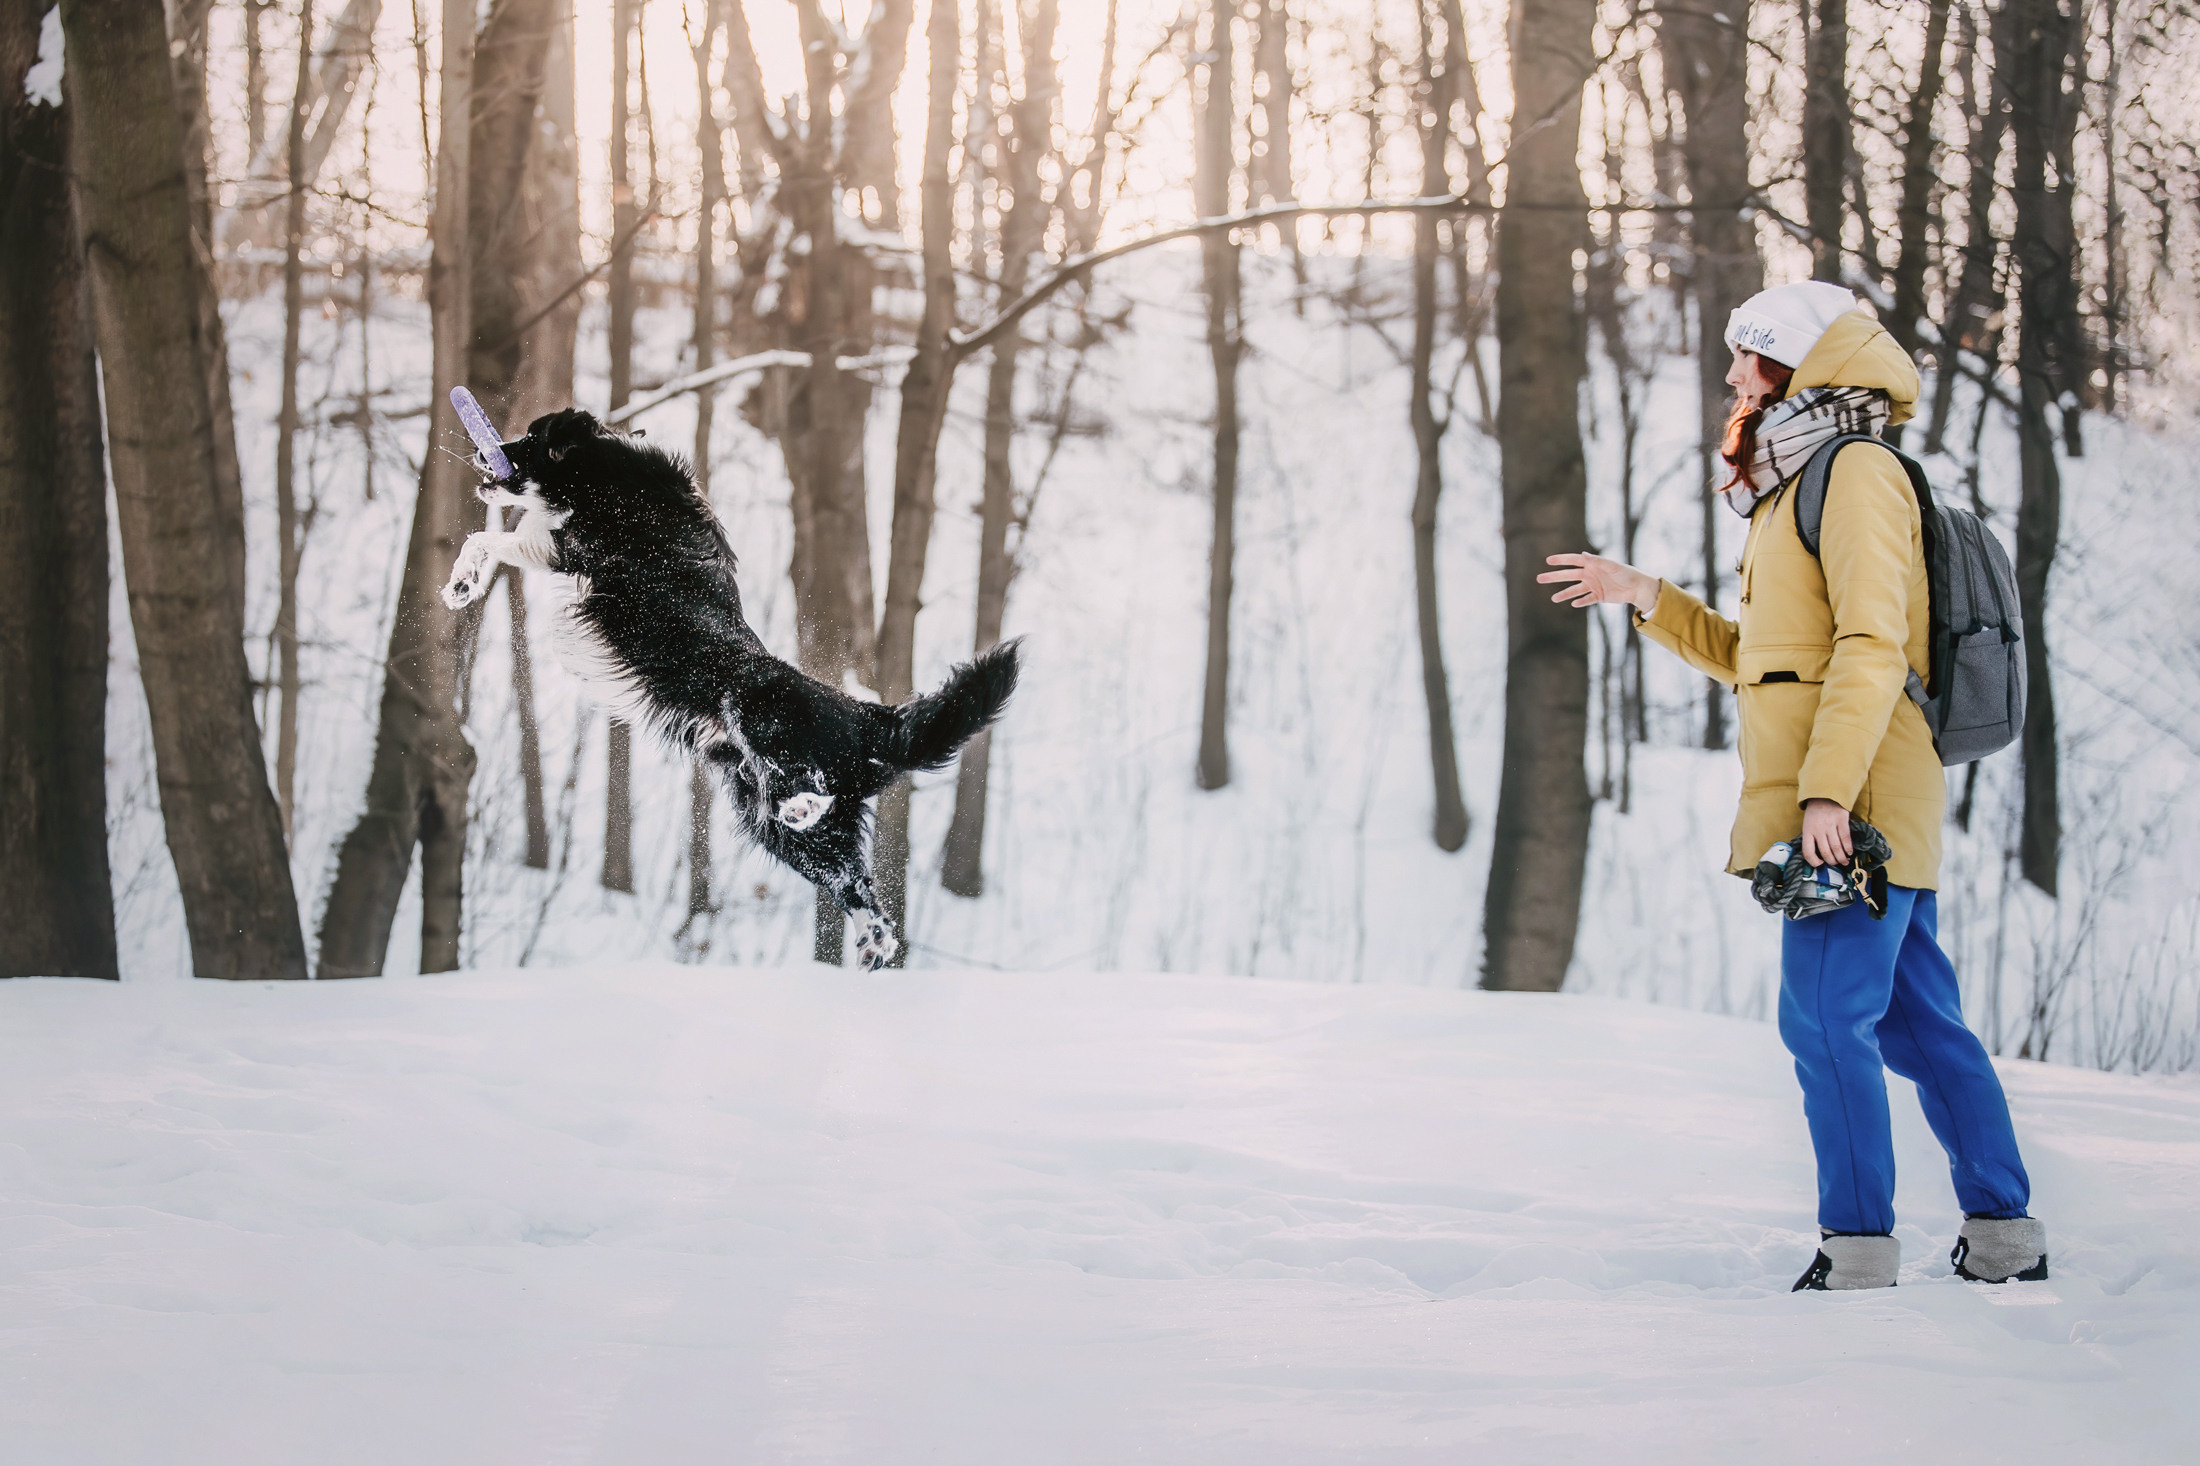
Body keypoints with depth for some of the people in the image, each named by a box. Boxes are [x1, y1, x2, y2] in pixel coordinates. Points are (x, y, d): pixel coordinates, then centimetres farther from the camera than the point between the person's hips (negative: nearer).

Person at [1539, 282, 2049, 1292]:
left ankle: (1856, 1256, -8)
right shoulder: (1800, 485, 22)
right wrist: (1644, 599, 21)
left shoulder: (1855, 472, -9)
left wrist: (1827, 790, -26)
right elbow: (1756, 658, 27)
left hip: (1853, 806, -10)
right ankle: (2005, 1241, 15)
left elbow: (1872, 647, -19)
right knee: (1917, 1023, 11)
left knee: (1826, 1021, -9)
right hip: (1876, 818, 10)